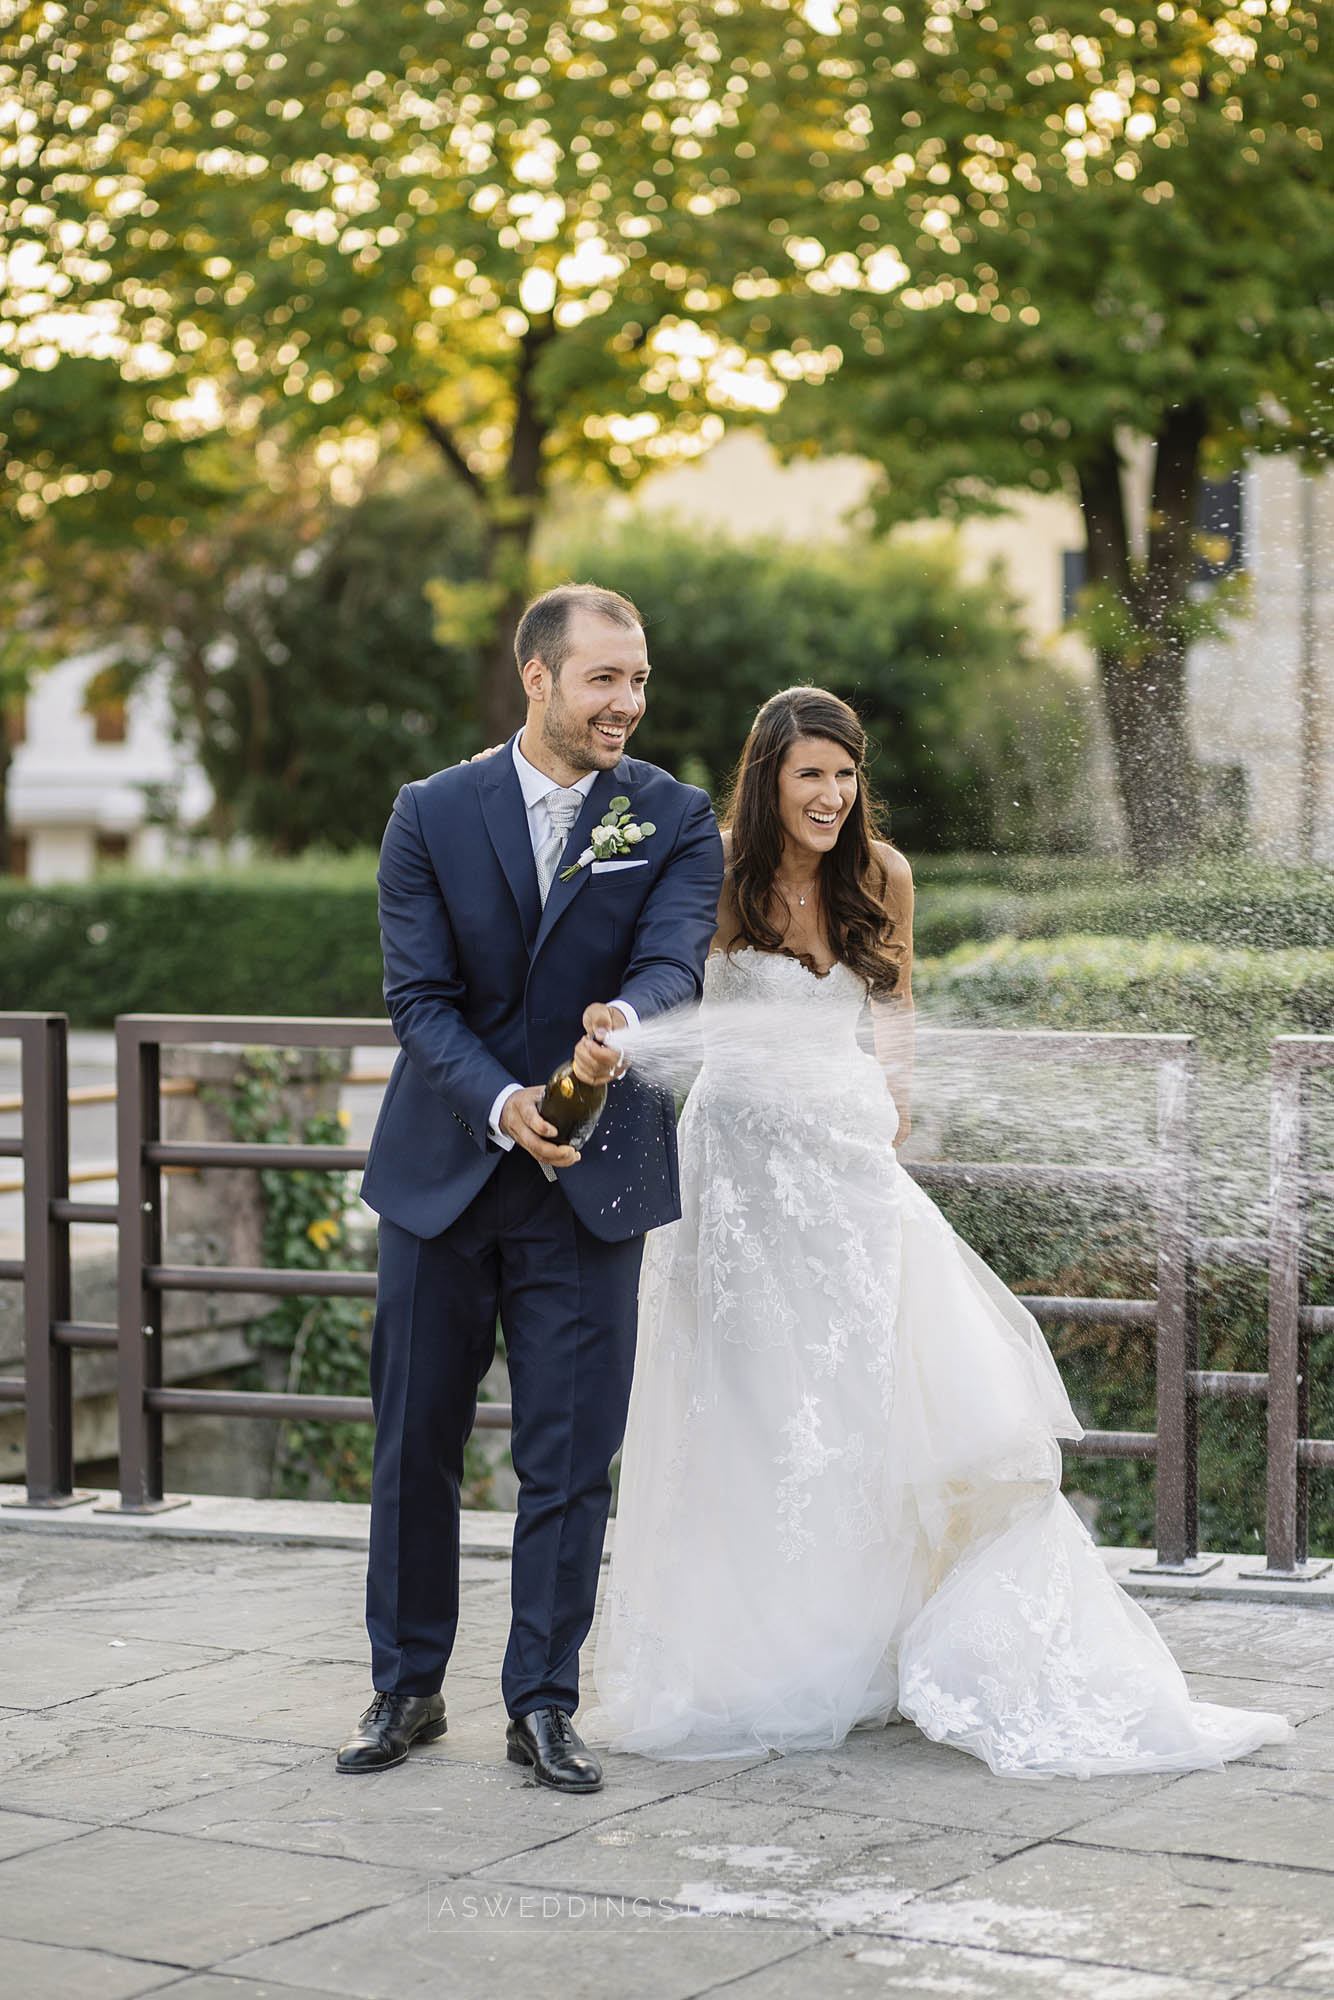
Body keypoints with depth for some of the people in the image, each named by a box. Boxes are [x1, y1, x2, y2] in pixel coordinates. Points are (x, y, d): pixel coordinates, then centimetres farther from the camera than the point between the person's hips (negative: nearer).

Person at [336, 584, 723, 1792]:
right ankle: (408, 1687, 25)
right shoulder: (433, 816, -1)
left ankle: (544, 1705, 14)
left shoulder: (677, 821, -2)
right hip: (442, 1174, 1)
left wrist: (625, 1022, -40)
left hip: (592, 1182, -1)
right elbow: (419, 998, -7)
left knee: (571, 1458, 2)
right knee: (415, 1445, 9)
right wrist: (500, 1103, -25)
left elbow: (674, 964, -17)